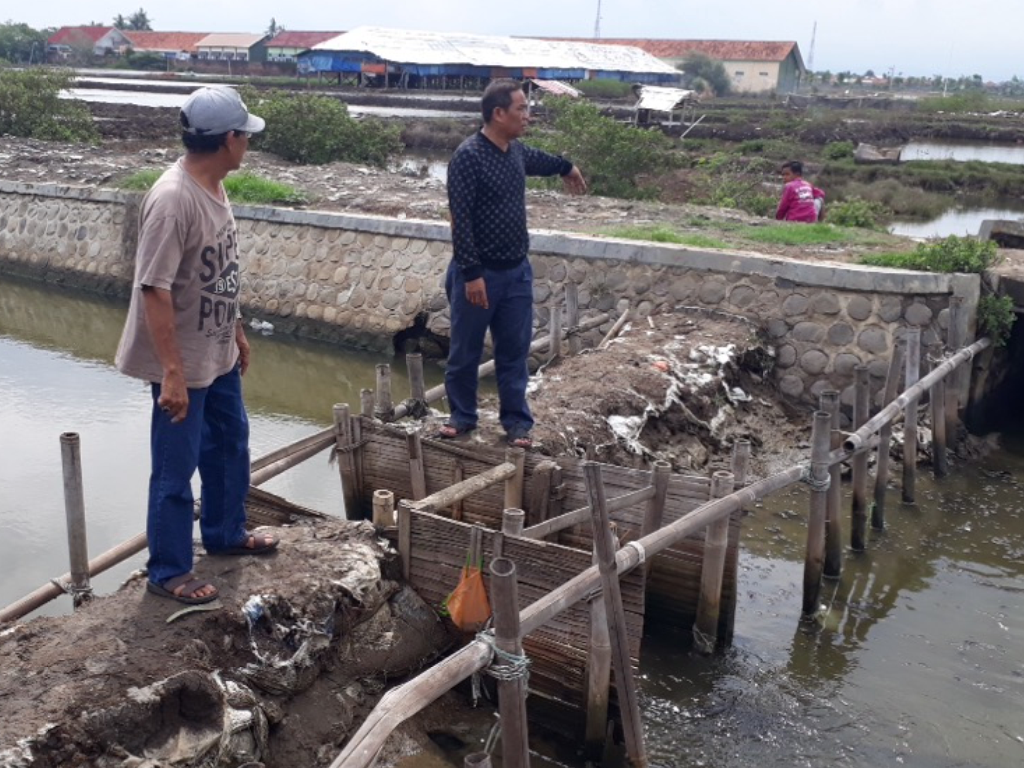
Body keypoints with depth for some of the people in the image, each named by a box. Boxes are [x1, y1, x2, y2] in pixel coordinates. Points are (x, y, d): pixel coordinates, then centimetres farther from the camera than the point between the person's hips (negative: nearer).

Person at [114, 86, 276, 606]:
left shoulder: (212, 187, 3)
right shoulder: (172, 200, -26)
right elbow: (154, 290, -27)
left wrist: (237, 332, 21)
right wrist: (172, 372, -27)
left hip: (218, 355, 10)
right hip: (184, 364, -9)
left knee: (230, 444, 22)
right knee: (176, 469, 4)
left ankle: (226, 534, 42)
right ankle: (168, 571, 19)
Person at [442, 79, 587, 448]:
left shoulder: (516, 151, 5)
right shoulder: (468, 156, -18)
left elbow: (537, 159, 32)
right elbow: (460, 219, -20)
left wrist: (566, 167, 51)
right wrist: (471, 274, -23)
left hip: (517, 271, 6)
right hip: (479, 273, -6)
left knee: (514, 350, 11)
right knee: (465, 351, 9)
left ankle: (516, 420, 22)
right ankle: (462, 415, 25)